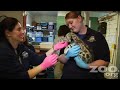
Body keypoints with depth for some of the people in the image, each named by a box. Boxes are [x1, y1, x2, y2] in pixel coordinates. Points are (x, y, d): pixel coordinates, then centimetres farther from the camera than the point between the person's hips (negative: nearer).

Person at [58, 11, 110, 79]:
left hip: (90, 76, -2)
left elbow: (105, 61, -10)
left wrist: (87, 66, -23)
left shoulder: (97, 36, -5)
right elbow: (61, 59, 4)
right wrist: (67, 55, -17)